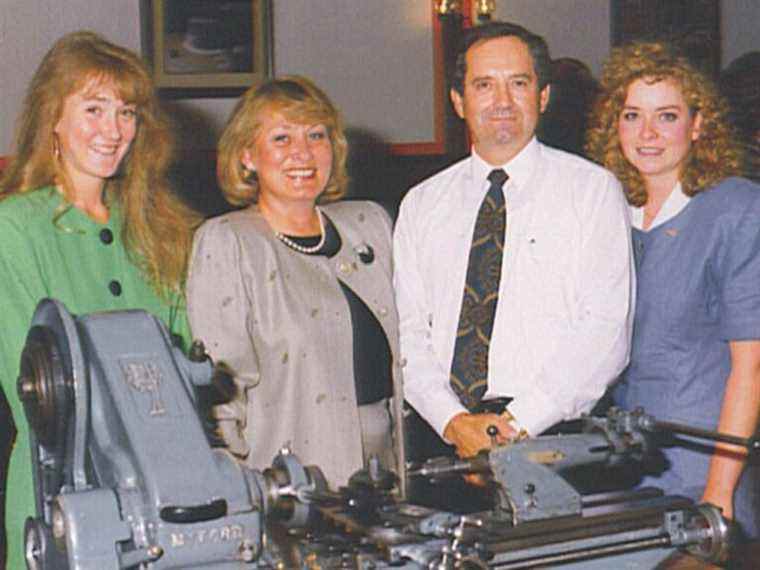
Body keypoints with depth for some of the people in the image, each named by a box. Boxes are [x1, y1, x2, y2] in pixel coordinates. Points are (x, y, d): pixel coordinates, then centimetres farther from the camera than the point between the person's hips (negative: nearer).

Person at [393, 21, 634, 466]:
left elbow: (606, 329, -5)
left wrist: (519, 422, -12)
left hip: (553, 437, -2)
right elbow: (407, 328, 8)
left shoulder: (594, 190, 4)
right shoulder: (422, 204, 14)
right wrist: (452, 421, -8)